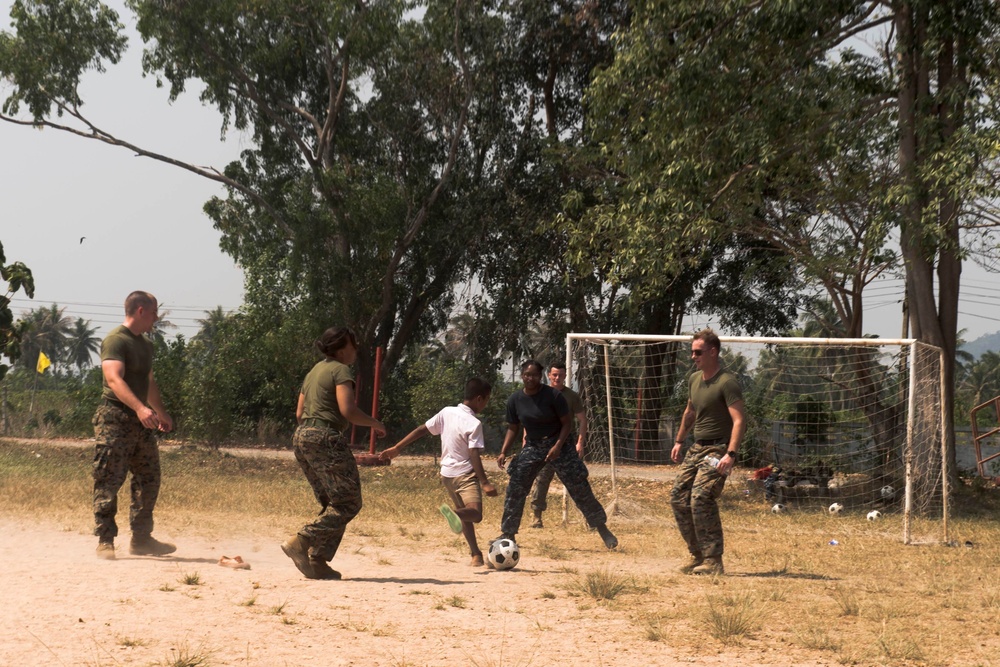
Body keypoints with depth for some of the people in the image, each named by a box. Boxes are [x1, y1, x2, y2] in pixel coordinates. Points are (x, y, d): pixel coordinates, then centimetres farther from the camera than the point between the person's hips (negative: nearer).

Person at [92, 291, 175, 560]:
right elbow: (114, 379, -25)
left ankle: (141, 538, 18)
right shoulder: (115, 340, -11)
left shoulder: (146, 344, 18)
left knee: (149, 480, 10)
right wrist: (140, 408, -37)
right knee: (109, 481, -7)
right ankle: (105, 541, -4)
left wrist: (162, 413, 33)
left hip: (141, 421, 9)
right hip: (115, 419, -9)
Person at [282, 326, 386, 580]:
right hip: (325, 438, -10)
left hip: (300, 437, 10)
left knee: (332, 504, 13)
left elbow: (299, 413, 22)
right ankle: (299, 542, -18)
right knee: (349, 503, -7)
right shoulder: (340, 370, -5)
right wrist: (375, 423, -3)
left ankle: (317, 562, 2)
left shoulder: (314, 371, 22)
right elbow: (347, 410, -16)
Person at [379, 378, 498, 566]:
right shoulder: (474, 424, -15)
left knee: (465, 514, 21)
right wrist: (485, 483, -20)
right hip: (465, 474, -7)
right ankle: (453, 513, -51)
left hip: (447, 473, 7)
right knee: (475, 513, -21)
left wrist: (397, 448, 8)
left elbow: (421, 430, 3)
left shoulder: (446, 413, 2)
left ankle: (476, 555, 17)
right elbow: (474, 456, -21)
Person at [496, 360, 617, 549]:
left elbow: (566, 423, -9)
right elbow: (513, 428, 6)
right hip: (532, 447, 3)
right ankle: (508, 534, 7)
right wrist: (504, 452, -6)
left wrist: (558, 446, -22)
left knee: (580, 488, -4)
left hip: (557, 445, -3)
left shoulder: (553, 395, -15)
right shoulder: (515, 399, -5)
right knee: (515, 489, -5)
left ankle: (602, 528, 8)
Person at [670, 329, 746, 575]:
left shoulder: (727, 382, -16)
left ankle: (713, 562, -16)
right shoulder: (694, 379, 11)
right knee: (678, 497, 5)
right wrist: (679, 440, 30)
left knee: (701, 498, -21)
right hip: (697, 448, 9)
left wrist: (731, 454, -33)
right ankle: (698, 555, 16)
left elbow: (739, 421, -24)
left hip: (718, 449, -9)